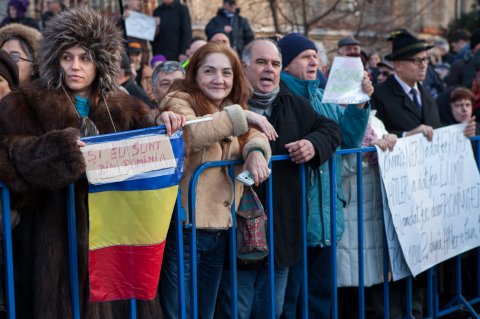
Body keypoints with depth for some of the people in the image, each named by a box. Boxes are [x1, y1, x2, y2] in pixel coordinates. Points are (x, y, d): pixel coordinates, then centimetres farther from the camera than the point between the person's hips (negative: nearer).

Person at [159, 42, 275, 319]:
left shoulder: (233, 107, 16)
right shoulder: (180, 101, -7)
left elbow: (255, 136, 0)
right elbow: (191, 133, -29)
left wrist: (255, 152, -21)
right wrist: (239, 116, -25)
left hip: (221, 228, 7)